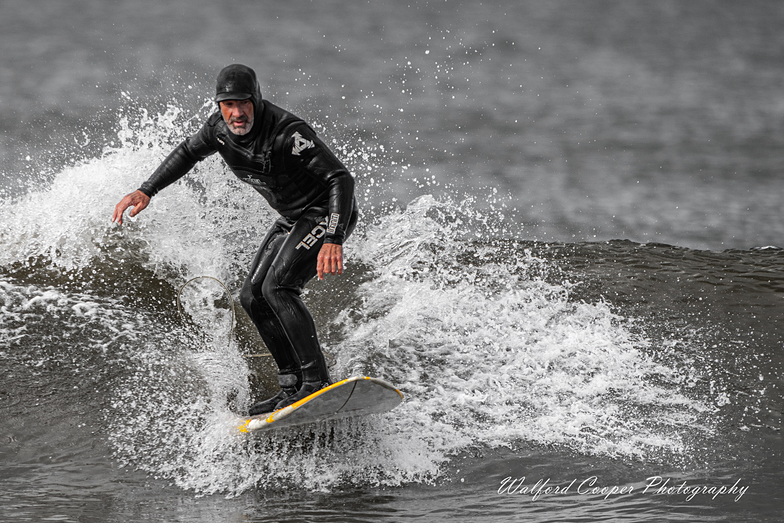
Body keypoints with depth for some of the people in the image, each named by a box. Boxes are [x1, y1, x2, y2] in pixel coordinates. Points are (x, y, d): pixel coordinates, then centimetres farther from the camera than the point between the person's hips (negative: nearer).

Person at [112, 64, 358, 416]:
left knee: (277, 286, -23)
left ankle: (318, 382, -23)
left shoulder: (287, 132, -31)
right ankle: (293, 385, 5)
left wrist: (334, 240, -44)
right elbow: (188, 153, 15)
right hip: (292, 218, 9)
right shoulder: (220, 127, -8)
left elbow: (342, 179, -33)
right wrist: (146, 191, 6)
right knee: (253, 297, 2)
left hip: (327, 214, -9)